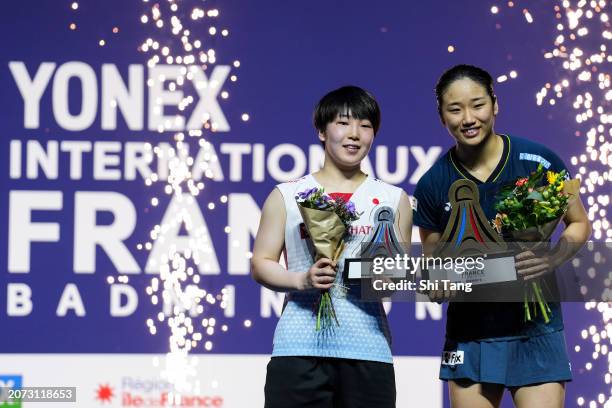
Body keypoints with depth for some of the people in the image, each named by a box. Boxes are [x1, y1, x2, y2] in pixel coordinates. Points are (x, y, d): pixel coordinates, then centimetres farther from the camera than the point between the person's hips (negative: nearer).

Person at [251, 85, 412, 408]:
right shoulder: (286, 196, 10)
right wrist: (301, 280, -11)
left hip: (367, 344, 2)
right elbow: (261, 264, 8)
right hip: (300, 345, -2)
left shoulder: (393, 199, 16)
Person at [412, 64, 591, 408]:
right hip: (470, 331, 2)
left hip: (535, 327, -2)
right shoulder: (433, 185, 0)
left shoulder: (538, 161, -6)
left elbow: (580, 224, 5)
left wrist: (554, 259, -15)